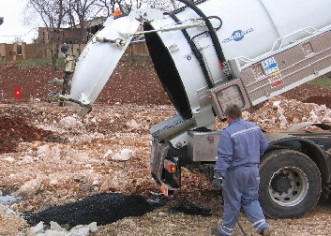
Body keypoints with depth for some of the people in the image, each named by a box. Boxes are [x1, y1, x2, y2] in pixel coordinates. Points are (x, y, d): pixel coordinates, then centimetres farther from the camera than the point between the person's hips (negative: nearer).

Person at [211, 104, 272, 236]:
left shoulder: (228, 133, -18)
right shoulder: (254, 127, 3)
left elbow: (224, 157, -23)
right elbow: (264, 146, 15)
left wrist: (219, 174, -19)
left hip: (235, 172, -6)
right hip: (253, 170, 6)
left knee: (232, 202, 7)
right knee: (251, 199, 17)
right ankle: (262, 225, 4)